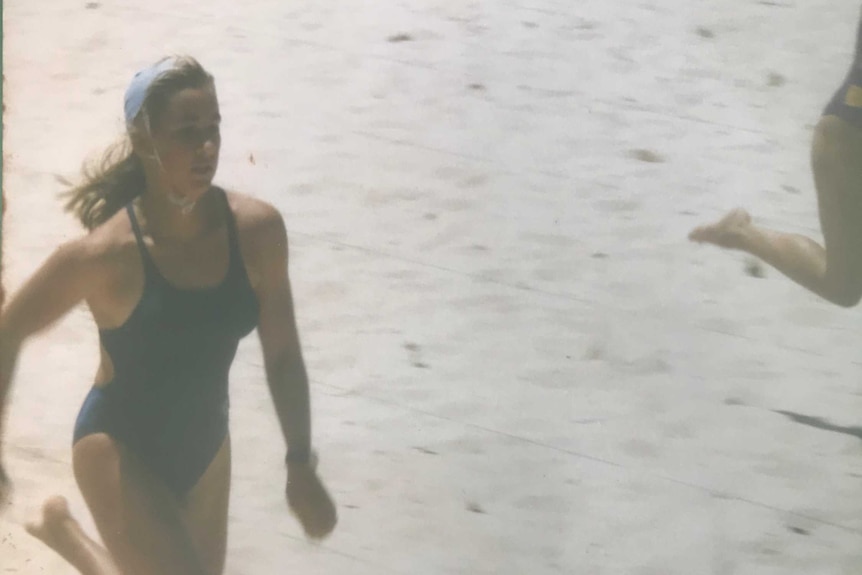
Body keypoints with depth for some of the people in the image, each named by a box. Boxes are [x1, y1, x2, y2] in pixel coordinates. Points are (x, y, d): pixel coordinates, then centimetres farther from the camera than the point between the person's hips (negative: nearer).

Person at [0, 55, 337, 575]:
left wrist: (301, 464, 3)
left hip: (205, 449, 5)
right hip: (120, 450, -5)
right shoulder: (106, 254, -25)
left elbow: (282, 355, -2)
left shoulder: (257, 230, -14)